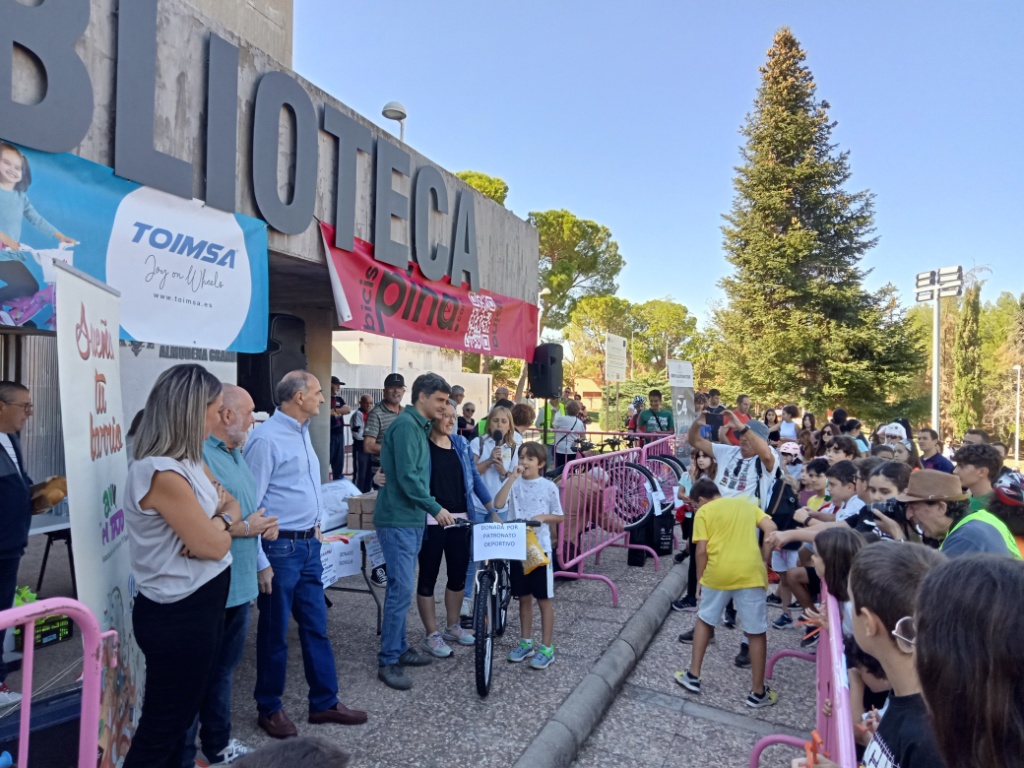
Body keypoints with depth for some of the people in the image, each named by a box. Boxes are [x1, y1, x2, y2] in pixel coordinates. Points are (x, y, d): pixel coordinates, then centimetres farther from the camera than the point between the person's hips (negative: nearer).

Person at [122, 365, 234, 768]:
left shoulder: (191, 463, 4)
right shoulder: (162, 474, -26)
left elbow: (232, 504, 12)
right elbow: (214, 545, -22)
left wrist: (215, 523, -9)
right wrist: (221, 521, -1)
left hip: (201, 606, 9)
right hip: (178, 615, -9)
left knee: (182, 714, 23)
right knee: (162, 726, 7)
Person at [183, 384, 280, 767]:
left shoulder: (236, 454, 11)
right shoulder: (199, 456, -22)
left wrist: (264, 524, 0)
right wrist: (246, 528, -19)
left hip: (238, 583, 10)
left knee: (223, 667, 23)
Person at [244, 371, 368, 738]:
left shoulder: (302, 432, 10)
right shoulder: (266, 438, -19)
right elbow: (250, 503, -19)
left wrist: (315, 525, 15)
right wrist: (260, 562, -19)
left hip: (309, 545, 8)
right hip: (280, 548, -8)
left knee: (316, 627, 16)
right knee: (275, 633, 9)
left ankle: (324, 702, 29)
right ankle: (269, 708, 28)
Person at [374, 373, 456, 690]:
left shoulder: (418, 426, 15)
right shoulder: (406, 425, -16)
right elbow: (407, 477, -21)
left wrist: (427, 511, 18)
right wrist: (436, 508, -15)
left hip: (411, 519, 10)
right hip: (398, 519, -10)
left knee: (401, 587, 16)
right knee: (402, 588, -7)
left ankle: (398, 648, 26)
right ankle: (388, 661, 3)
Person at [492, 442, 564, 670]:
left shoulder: (548, 487, -4)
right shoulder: (514, 484, 0)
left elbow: (559, 516, 3)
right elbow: (498, 504, -17)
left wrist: (542, 517, -17)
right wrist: (512, 478, -20)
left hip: (540, 548, -3)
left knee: (544, 599, 5)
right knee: (524, 597, 15)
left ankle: (546, 648, 15)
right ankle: (526, 643, 28)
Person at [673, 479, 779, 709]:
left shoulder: (704, 512, 8)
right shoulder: (747, 503, 18)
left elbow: (702, 551, -2)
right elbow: (771, 529, 4)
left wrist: (700, 580, 10)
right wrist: (763, 563, 10)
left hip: (717, 573, -1)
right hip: (750, 573, 1)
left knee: (704, 620, 21)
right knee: (757, 632, 13)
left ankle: (693, 676, 27)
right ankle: (758, 693, 21)